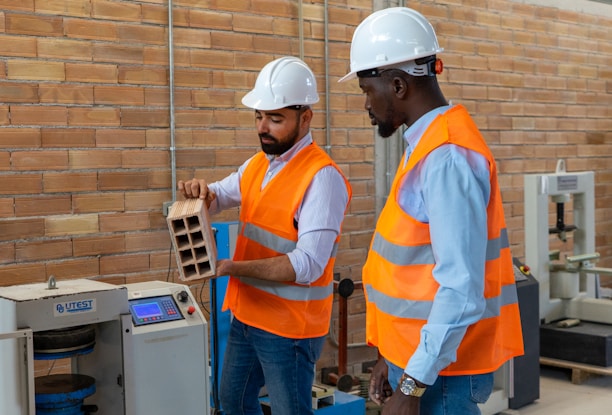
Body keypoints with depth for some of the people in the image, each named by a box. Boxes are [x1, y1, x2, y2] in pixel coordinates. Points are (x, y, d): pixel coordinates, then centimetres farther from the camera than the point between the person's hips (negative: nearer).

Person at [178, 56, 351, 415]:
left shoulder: (322, 177, -21)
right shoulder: (259, 163, 5)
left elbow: (307, 265, -27)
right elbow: (220, 197, 19)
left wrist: (232, 267, -31)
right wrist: (200, 192, -6)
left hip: (290, 326, -8)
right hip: (247, 314, 9)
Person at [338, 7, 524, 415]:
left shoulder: (447, 157, -21)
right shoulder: (427, 147, 9)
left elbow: (461, 289, -25)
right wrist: (392, 358, 15)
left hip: (440, 366, -8)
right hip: (416, 357, 8)